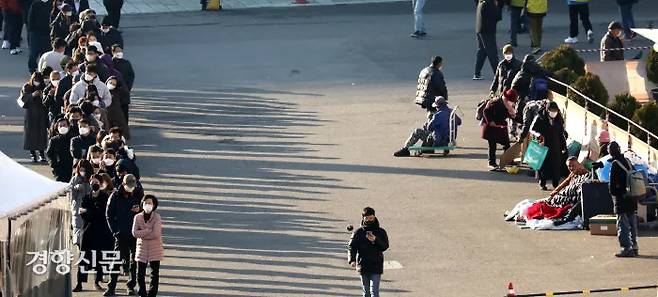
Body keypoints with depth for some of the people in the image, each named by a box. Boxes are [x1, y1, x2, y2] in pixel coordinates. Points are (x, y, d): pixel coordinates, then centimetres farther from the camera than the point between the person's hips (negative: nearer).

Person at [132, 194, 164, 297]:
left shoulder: (157, 217, -6)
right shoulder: (138, 217, 2)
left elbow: (156, 234, -16)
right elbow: (134, 233, -8)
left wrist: (141, 233, -10)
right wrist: (148, 231, -14)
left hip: (155, 249, -2)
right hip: (142, 249, 2)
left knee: (154, 274, 3)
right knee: (140, 275, 1)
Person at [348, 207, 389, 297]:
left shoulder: (381, 232, 3)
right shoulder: (358, 232, 3)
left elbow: (385, 246, -5)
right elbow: (351, 247, -1)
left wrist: (375, 240, -23)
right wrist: (351, 260, -18)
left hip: (376, 267, -2)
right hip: (363, 266, 2)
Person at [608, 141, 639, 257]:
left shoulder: (615, 164, -15)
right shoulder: (627, 161, 7)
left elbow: (613, 183, -16)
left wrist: (613, 192, 2)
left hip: (621, 200, -8)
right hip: (632, 199, 8)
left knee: (623, 225, -5)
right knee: (632, 224, 15)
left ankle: (626, 248, -10)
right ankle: (634, 247, 22)